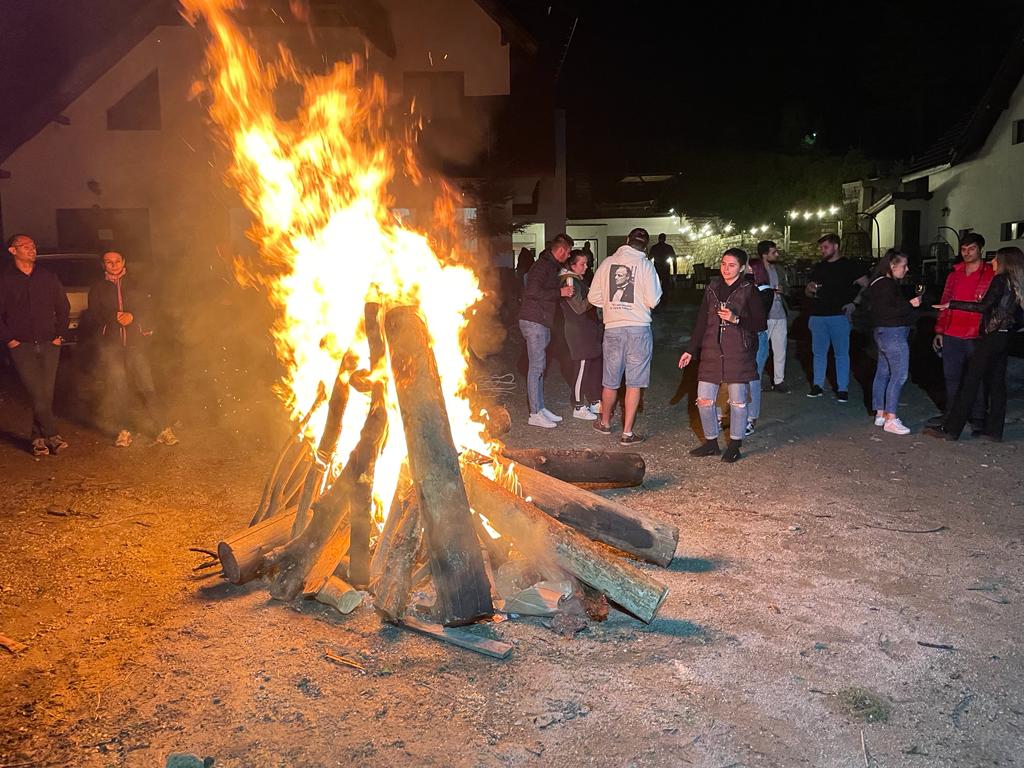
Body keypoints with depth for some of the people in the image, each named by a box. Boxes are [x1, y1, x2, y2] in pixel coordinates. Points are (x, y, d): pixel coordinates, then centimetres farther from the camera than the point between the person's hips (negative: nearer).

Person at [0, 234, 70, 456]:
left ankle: (39, 438, 12)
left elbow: (63, 307, 16)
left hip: (49, 344, 3)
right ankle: (51, 436, -2)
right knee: (37, 395, -10)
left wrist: (60, 334, 8)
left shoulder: (47, 277, 9)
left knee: (46, 394, 1)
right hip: (21, 346, -3)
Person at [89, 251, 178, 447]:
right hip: (110, 344, 1)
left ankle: (162, 430, -8)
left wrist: (133, 317, -10)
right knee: (118, 387, -5)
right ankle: (123, 431, 4)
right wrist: (114, 318, -10)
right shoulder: (97, 289, 16)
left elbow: (146, 310, 10)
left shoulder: (135, 285, 16)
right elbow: (95, 315, 7)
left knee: (146, 385, -9)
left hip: (135, 341, -1)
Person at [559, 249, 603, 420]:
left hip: (588, 329, 10)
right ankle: (578, 408, 4)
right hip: (578, 331, -10)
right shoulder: (570, 281, -13)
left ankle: (594, 402, 21)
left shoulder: (579, 280, 17)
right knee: (582, 368, -5)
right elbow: (579, 307, -18)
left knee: (596, 365, 11)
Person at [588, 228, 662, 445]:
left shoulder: (607, 262, 4)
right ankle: (627, 433, 5)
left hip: (613, 328, 3)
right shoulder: (645, 264, -5)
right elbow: (653, 300, -10)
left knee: (610, 381, 17)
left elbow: (593, 297, 6)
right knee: (634, 383, 3)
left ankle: (604, 422, 34)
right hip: (638, 328, -3)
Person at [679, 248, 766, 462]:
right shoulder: (712, 288, 9)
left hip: (738, 354, -4)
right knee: (704, 399, 3)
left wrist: (736, 319, -19)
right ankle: (711, 442, 20)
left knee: (737, 400, 3)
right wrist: (691, 350, 11)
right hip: (711, 352, 4)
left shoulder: (748, 290, -3)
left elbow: (759, 322, -4)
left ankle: (734, 445, 18)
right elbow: (701, 321, 13)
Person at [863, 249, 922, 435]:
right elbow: (886, 311, -24)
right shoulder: (886, 285, -17)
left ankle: (880, 414, 19)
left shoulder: (881, 283, 15)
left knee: (883, 373, 13)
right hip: (893, 333, -11)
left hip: (884, 333, 11)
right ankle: (890, 420, -9)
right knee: (899, 376, -10)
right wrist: (910, 304, -21)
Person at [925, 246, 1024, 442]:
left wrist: (952, 305, -19)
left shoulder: (1001, 280, -10)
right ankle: (994, 429, 12)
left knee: (970, 381, -9)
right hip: (1004, 338, 9)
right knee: (996, 383, 9)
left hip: (991, 337, -9)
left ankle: (951, 429, -9)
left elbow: (984, 306, -19)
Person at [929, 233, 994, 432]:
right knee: (951, 377, 11)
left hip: (976, 337, -5)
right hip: (951, 336, 5)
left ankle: (978, 419, 12)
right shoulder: (955, 273, 13)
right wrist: (939, 331, 11)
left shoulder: (991, 274, -2)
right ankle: (950, 414, 23)